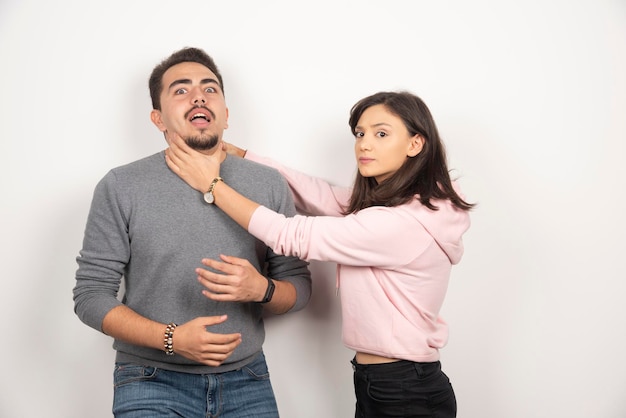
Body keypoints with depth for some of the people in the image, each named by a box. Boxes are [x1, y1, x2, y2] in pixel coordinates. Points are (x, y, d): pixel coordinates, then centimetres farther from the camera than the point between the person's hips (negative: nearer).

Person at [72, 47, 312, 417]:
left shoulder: (269, 184, -2)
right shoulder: (121, 188, -7)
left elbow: (299, 286, 3)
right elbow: (91, 295, -5)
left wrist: (261, 289, -19)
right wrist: (172, 338, -19)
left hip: (247, 382, 3)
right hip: (153, 384, -2)